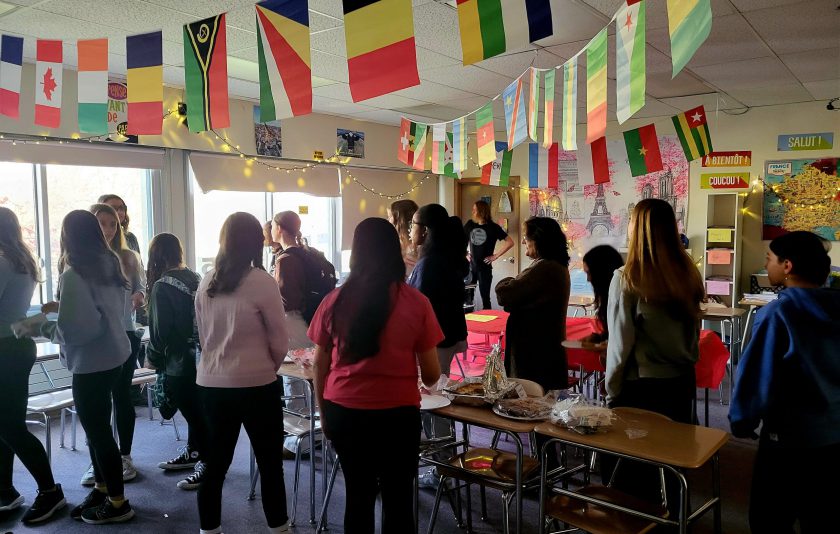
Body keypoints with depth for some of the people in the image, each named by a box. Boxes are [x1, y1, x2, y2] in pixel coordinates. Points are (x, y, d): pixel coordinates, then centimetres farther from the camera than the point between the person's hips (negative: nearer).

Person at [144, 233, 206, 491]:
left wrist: (154, 357, 3)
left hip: (179, 361, -8)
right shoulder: (194, 278, 5)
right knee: (194, 408, 20)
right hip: (198, 356, 8)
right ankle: (193, 453, 35)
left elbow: (159, 329, -14)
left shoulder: (162, 286, -15)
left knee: (192, 411, 2)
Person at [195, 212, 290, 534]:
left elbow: (203, 337, 12)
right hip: (255, 385, -5)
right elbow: (280, 342, -8)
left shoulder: (206, 283, 3)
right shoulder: (262, 282, -13)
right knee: (270, 464, 10)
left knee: (215, 464, 16)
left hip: (211, 384, 5)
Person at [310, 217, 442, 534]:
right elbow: (431, 375, -3)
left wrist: (323, 412, 20)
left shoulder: (335, 301, -3)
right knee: (398, 500, 13)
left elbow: (320, 365, 6)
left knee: (358, 495, 19)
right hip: (397, 413, -2)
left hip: (344, 410, 3)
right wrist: (428, 378, 21)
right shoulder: (416, 303, -8)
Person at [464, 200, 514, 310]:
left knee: (485, 297, 1)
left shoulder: (493, 227, -5)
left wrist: (496, 256, -10)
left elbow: (510, 242, -8)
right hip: (470, 266, 4)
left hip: (485, 268, -3)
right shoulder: (470, 224, 5)